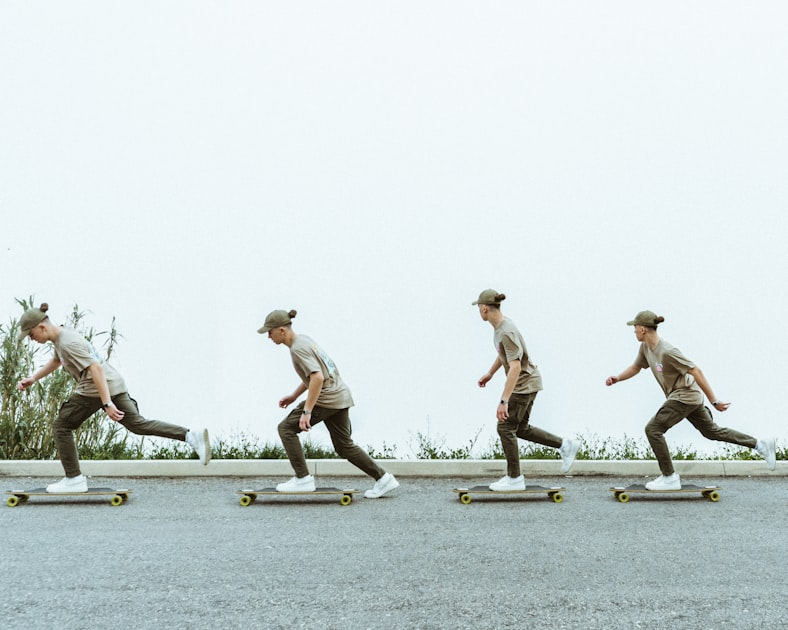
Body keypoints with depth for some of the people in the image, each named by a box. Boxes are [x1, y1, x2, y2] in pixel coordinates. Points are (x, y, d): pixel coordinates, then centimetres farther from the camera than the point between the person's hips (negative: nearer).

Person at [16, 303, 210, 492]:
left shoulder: (68, 343, -17)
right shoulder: (60, 335, 15)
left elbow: (96, 368, -24)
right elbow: (56, 361, 36)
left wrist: (107, 404, -28)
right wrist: (33, 378, 29)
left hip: (97, 389, -10)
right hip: (114, 385, 10)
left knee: (61, 427, 3)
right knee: (138, 424, 11)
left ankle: (74, 479, 7)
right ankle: (191, 436, 1)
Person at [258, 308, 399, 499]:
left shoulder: (298, 349, -16)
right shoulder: (304, 340, 14)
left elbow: (317, 378, -26)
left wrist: (306, 411, -26)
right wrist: (294, 396, 25)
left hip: (327, 398, -10)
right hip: (340, 396, 10)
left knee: (286, 428, -2)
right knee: (344, 446, 15)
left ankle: (303, 479, -2)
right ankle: (383, 478, 17)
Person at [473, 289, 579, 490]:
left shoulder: (507, 333, -26)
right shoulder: (500, 326, 3)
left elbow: (515, 367, -33)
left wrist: (504, 401, -35)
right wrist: (490, 373, 33)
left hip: (524, 384, -10)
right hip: (527, 384, 10)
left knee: (505, 428, -4)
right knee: (521, 428, 15)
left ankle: (514, 478, 5)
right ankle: (565, 445, 21)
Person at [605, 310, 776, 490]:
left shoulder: (667, 352, -26)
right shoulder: (645, 347, 0)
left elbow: (696, 372, -23)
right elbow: (636, 367, 15)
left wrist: (714, 401, -21)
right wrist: (617, 378, -4)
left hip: (685, 396, -10)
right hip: (689, 397, 10)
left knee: (653, 429, -12)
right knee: (712, 431, 20)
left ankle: (669, 478, -5)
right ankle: (760, 445, 30)